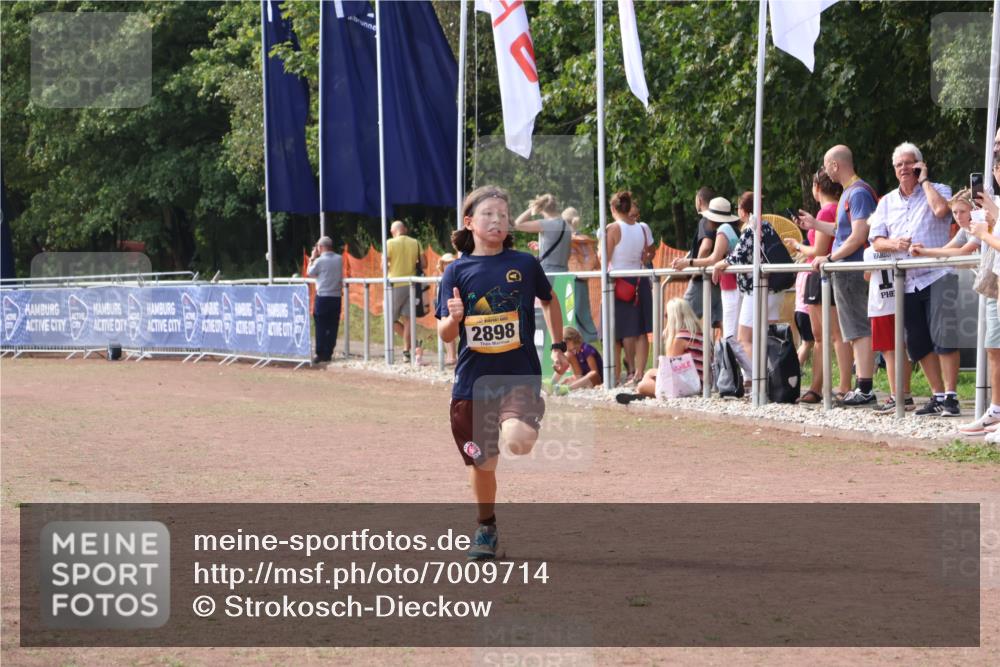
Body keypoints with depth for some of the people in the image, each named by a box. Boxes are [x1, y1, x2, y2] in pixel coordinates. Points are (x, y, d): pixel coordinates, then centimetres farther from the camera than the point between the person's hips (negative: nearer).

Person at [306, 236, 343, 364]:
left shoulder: (320, 261, -11)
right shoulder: (339, 259, 4)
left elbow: (309, 273, 3)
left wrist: (312, 258, 13)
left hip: (323, 297, -5)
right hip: (336, 296, 5)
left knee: (320, 327, 0)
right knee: (332, 327, 7)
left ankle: (320, 354, -2)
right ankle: (328, 353, 8)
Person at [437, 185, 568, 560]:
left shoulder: (524, 264, -1)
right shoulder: (457, 271, -1)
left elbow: (549, 300, 18)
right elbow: (445, 335, -2)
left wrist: (558, 347, 16)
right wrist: (454, 318, -24)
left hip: (520, 375, -1)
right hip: (473, 380, 1)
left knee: (516, 440, -30)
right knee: (483, 462, 10)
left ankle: (528, 425, 7)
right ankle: (485, 529, 33)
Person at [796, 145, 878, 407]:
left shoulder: (858, 193, -14)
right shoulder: (848, 193, 17)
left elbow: (858, 236, -20)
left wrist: (830, 258, -16)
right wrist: (816, 225, 29)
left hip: (853, 271, -11)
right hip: (845, 273, 11)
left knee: (860, 331, -10)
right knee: (856, 331, 12)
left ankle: (865, 390, -10)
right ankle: (862, 388, 16)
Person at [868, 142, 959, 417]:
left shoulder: (938, 190, 5)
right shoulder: (887, 202, 17)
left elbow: (941, 209, -19)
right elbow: (876, 241, 11)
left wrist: (925, 181, -6)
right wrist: (894, 244, -11)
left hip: (938, 276, -5)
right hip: (907, 281, 6)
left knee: (943, 337, -13)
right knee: (918, 344, 6)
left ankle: (951, 397, -12)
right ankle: (937, 395, 14)